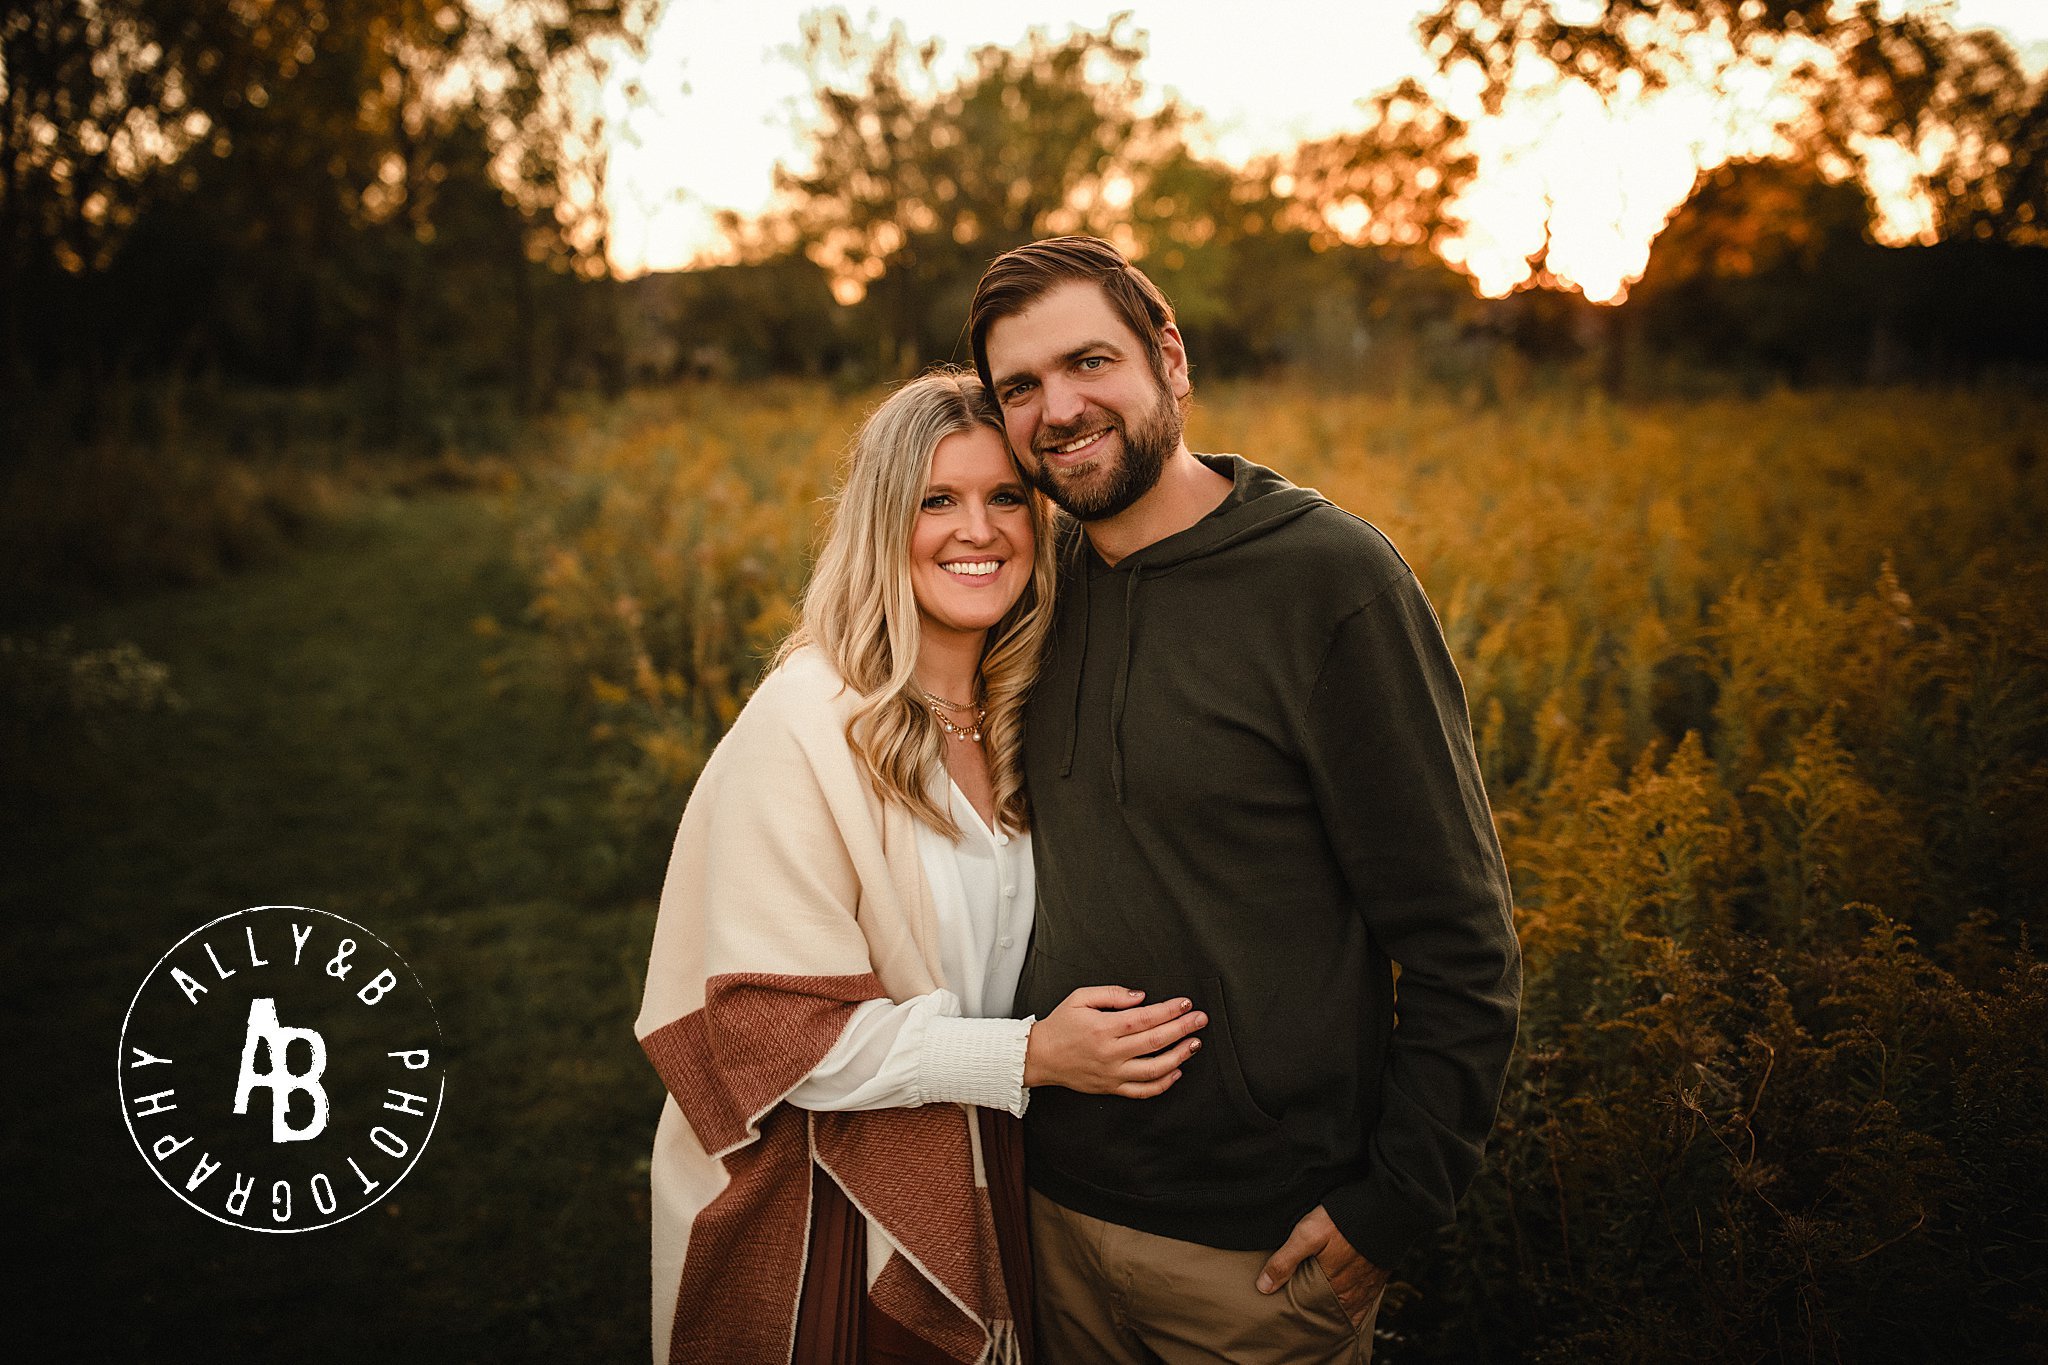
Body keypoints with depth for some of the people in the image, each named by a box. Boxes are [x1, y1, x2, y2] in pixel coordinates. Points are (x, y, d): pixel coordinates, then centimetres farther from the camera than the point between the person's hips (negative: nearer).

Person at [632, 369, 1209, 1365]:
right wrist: (1031, 1055, -26)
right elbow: (780, 1030, -22)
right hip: (821, 1216, -5)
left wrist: (1095, 1028, -6)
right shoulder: (805, 727, -21)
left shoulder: (1018, 714, -1)